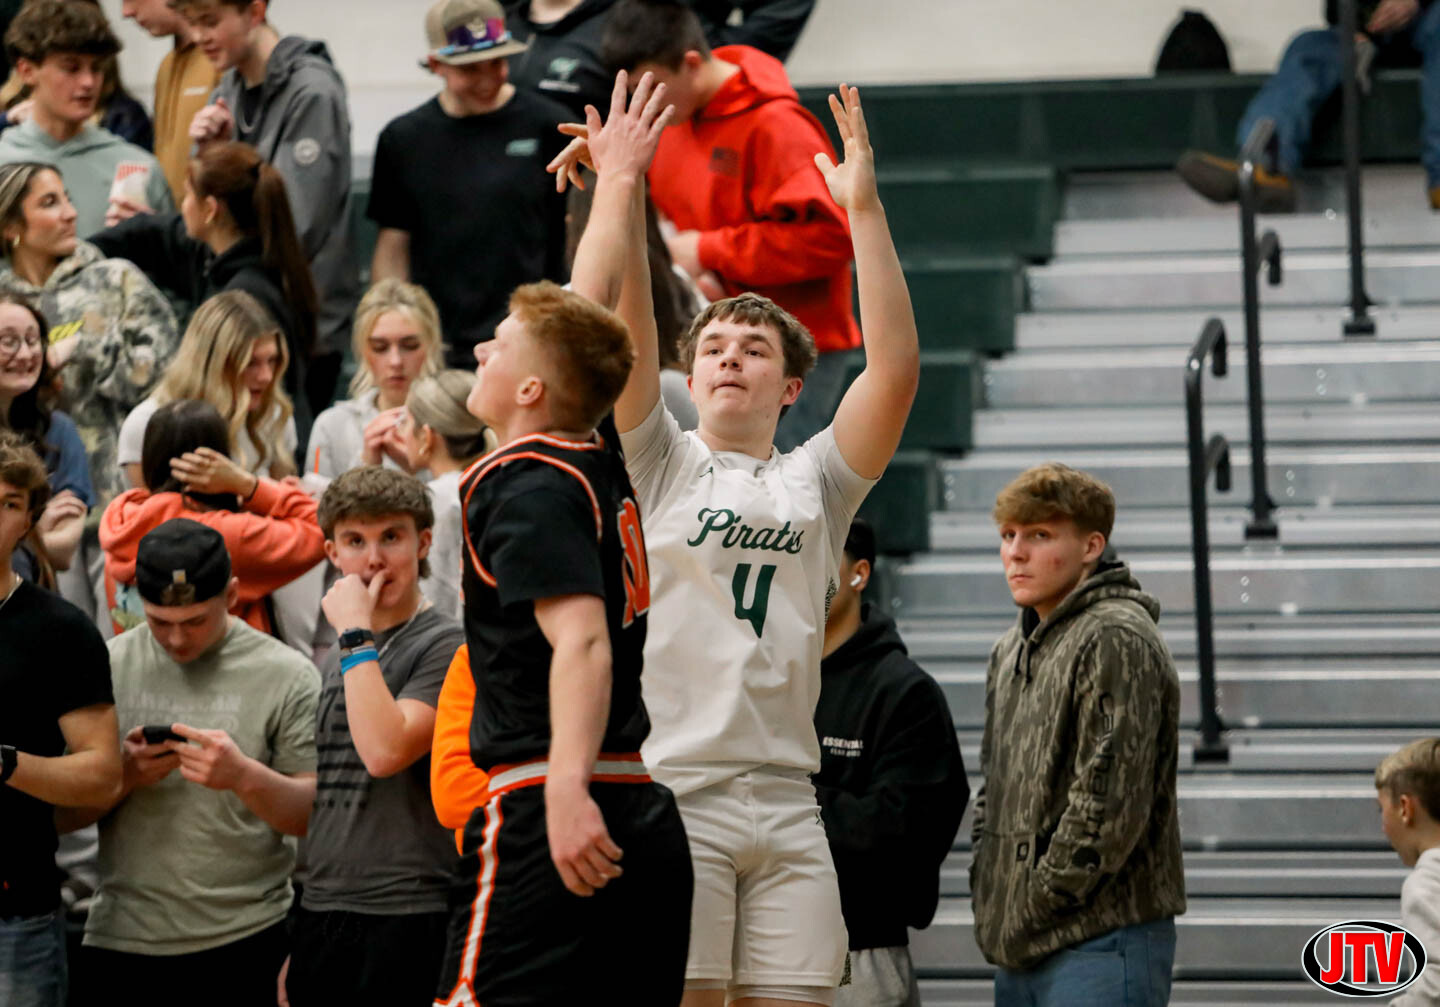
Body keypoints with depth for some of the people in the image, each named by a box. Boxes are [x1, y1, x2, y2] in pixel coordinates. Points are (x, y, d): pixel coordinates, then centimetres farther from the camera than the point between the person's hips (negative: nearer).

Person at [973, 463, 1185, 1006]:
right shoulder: (1013, 648, 18)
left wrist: (1038, 900, -13)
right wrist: (988, 891, 11)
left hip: (1098, 943, -9)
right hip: (1020, 947, 9)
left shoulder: (1118, 640, -11)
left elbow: (1110, 803, -18)